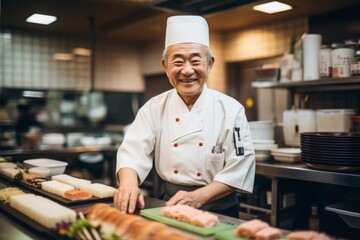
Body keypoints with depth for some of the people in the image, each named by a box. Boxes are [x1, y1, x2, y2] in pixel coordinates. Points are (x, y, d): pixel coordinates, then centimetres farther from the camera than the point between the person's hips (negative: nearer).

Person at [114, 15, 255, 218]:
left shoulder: (231, 110, -4)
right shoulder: (154, 108, 2)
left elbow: (240, 168, -7)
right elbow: (134, 150, -6)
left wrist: (198, 197, -20)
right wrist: (128, 184, -27)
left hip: (220, 214, -1)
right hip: (170, 209, 1)